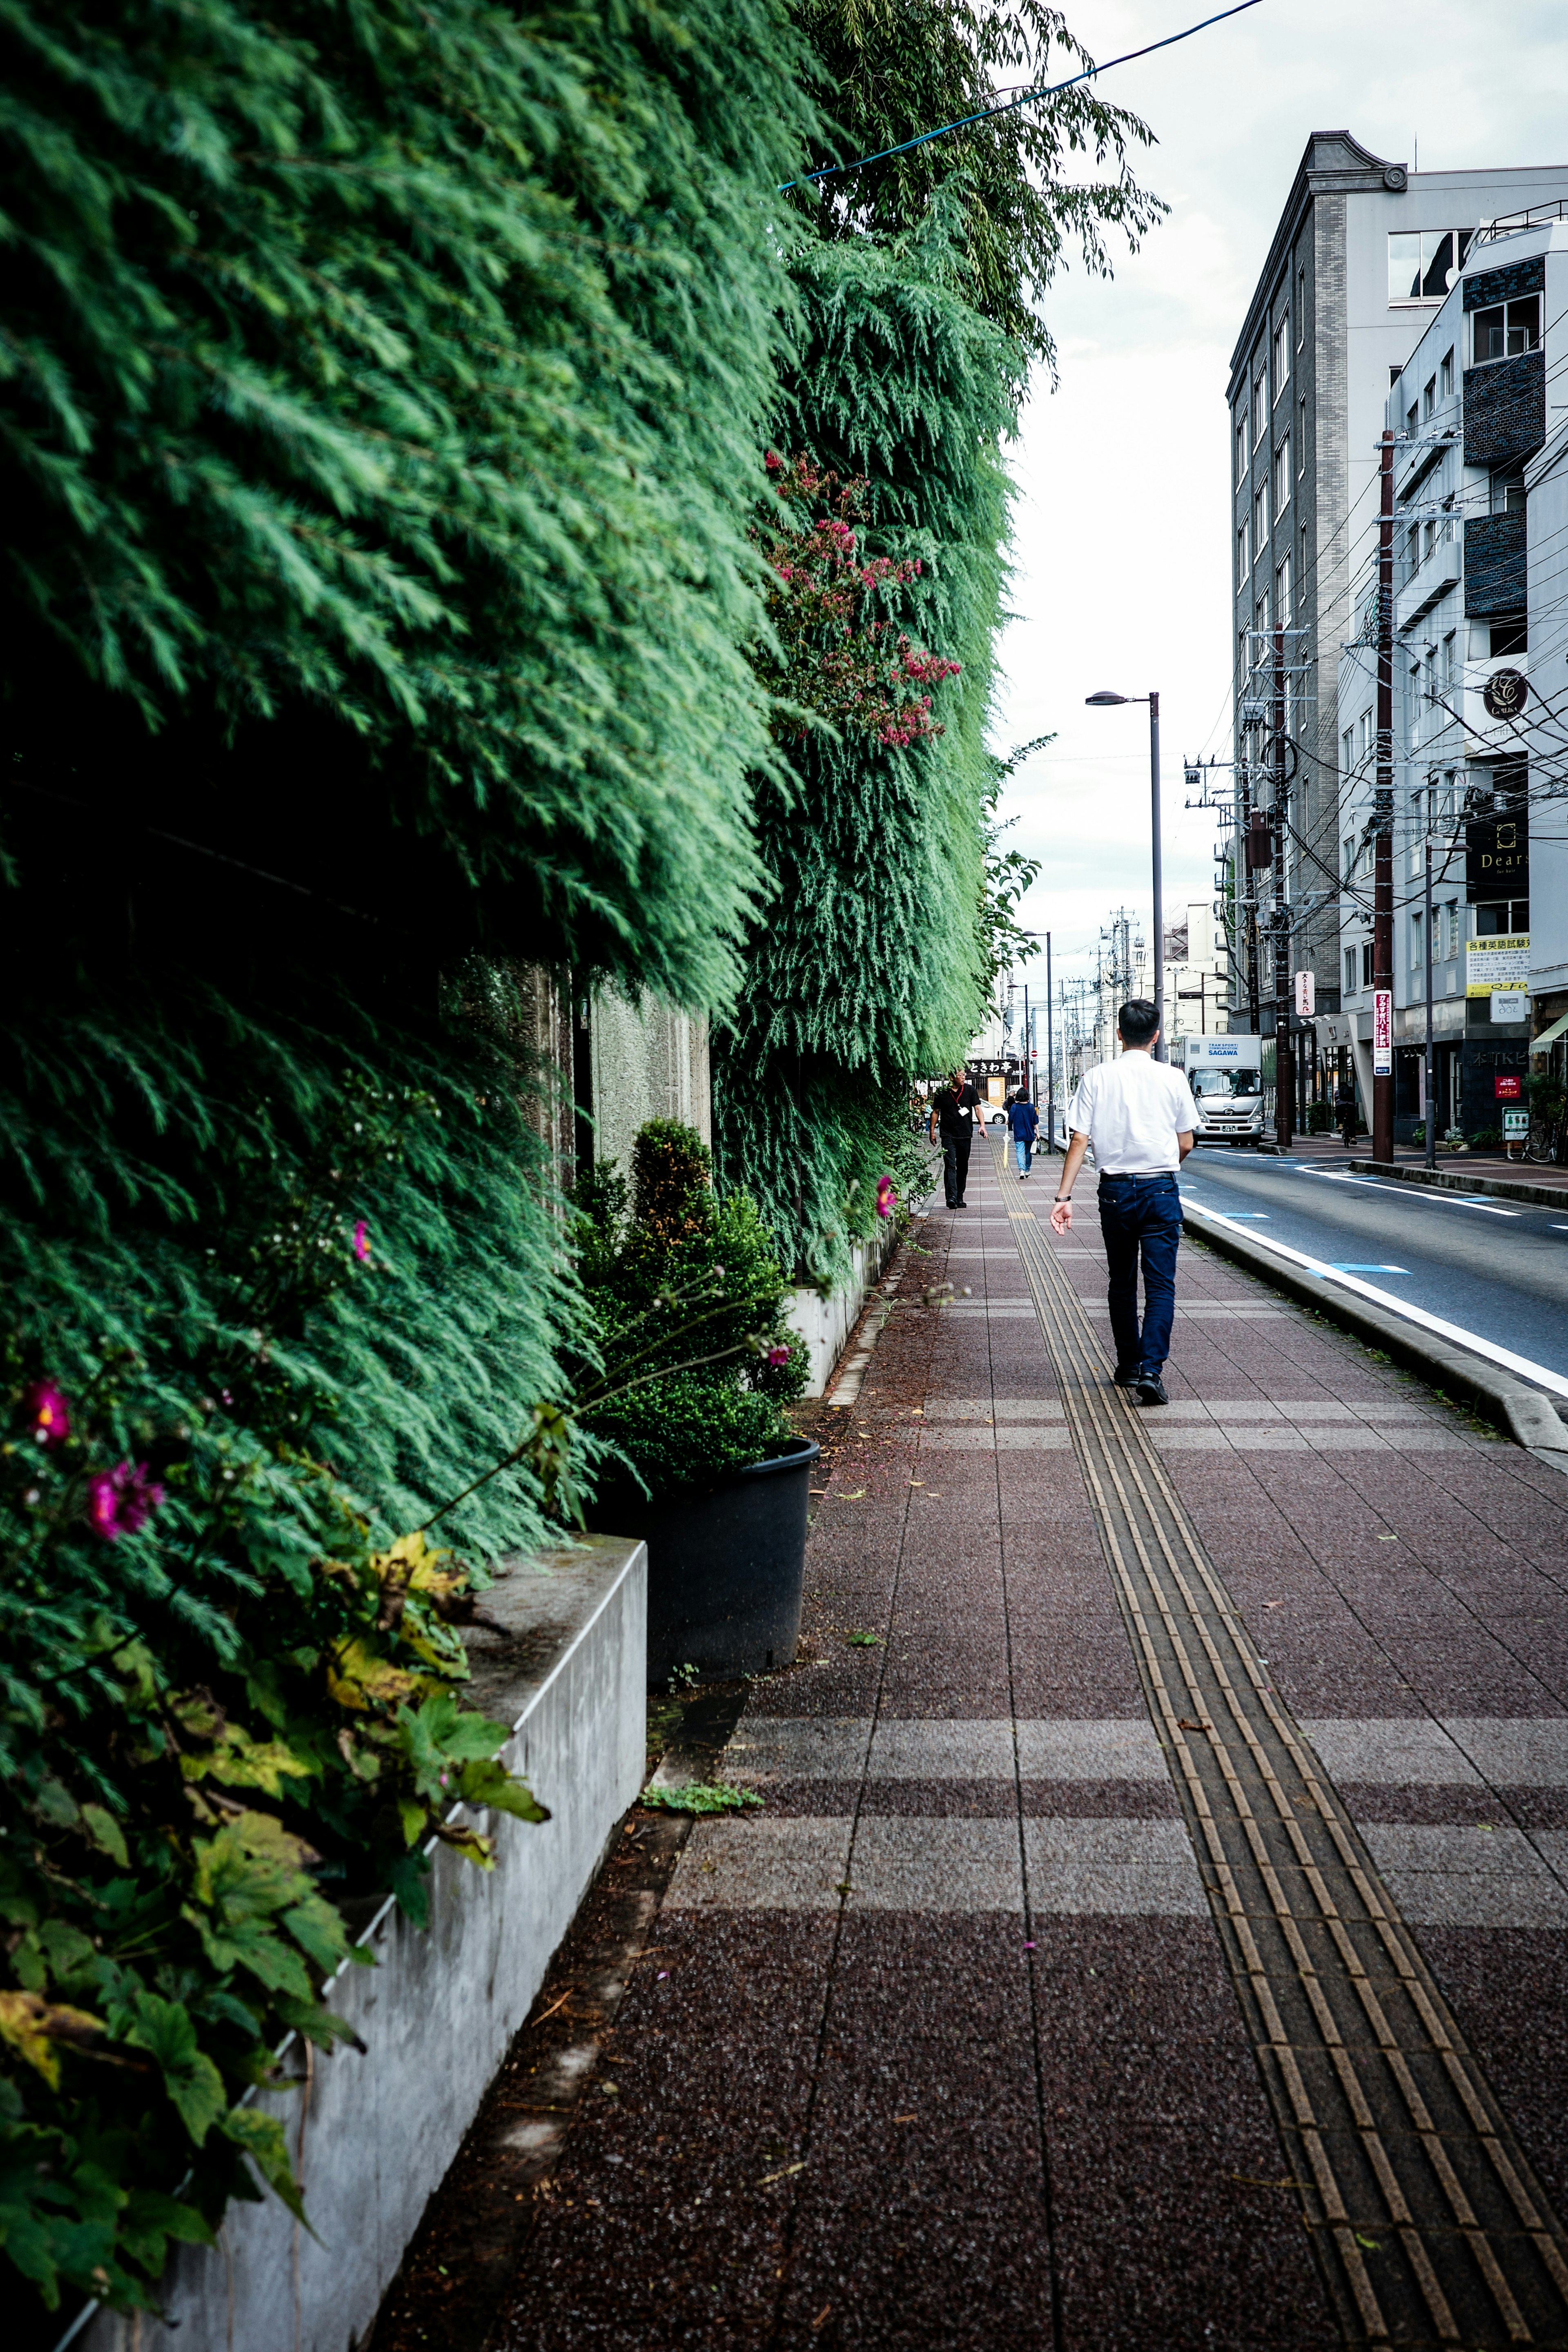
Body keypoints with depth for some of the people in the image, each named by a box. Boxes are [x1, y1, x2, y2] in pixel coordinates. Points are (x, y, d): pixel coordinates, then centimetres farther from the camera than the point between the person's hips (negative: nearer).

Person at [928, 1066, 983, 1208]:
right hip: (948, 1136, -3)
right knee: (950, 1166, -15)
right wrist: (932, 1131, 7)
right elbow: (935, 1112, 10)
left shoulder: (970, 1090, 4)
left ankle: (960, 1198, 19)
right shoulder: (943, 1093, 1)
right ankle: (952, 1197, -23)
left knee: (963, 1168, 9)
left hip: (966, 1135, 3)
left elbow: (977, 1108, 2)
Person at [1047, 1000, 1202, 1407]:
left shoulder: (1097, 1078, -2)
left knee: (1122, 1282, 15)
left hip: (1115, 1190, 2)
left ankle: (1128, 1367, 24)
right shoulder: (1172, 1079, -3)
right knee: (1161, 1283, 0)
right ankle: (1151, 1368, -15)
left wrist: (1064, 1196, -7)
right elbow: (1187, 1144, 3)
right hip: (1161, 1190, -1)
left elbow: (1080, 1140, -7)